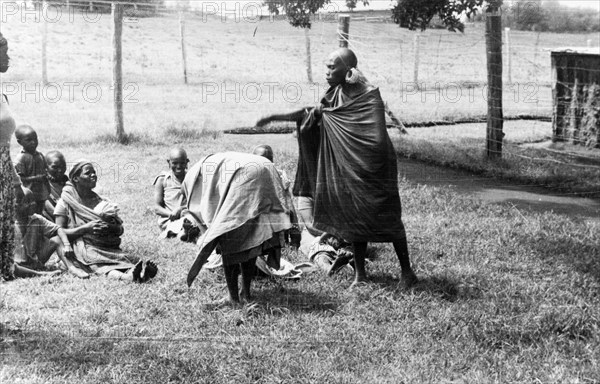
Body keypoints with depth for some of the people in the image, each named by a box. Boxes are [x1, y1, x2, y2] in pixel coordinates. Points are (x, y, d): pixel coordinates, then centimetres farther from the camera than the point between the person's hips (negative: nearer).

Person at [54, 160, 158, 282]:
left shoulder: (101, 201, 21)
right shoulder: (65, 202, 9)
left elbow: (120, 230, 17)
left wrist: (111, 227, -8)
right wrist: (86, 228, -12)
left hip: (110, 248, 5)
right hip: (86, 249, -4)